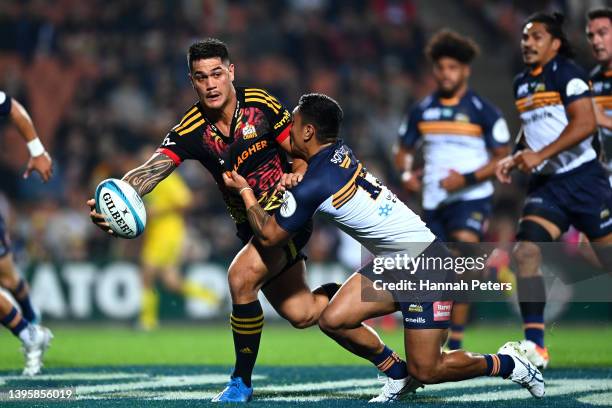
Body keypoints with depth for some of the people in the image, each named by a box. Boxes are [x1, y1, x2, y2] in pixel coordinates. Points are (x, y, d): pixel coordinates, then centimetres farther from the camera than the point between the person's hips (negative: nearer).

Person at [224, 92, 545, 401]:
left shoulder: (312, 187, -20)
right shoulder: (341, 152, 4)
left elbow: (269, 236, -8)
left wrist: (244, 191, 4)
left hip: (424, 264, -9)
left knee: (425, 371, -6)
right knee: (333, 321, 0)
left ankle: (506, 363, 13)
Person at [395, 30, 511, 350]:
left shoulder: (483, 112, -4)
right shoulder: (422, 111, 9)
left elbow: (502, 157, -6)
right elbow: (404, 150, 19)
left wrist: (467, 179, -19)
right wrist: (406, 173, -3)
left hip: (471, 199, -5)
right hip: (433, 202, 5)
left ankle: (454, 345, -21)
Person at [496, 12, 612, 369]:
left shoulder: (566, 73, -9)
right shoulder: (522, 83, 14)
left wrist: (540, 155, -22)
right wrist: (515, 158, 10)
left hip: (583, 178, -6)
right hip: (546, 184, 6)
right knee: (525, 251, -13)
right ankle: (535, 346, -13)